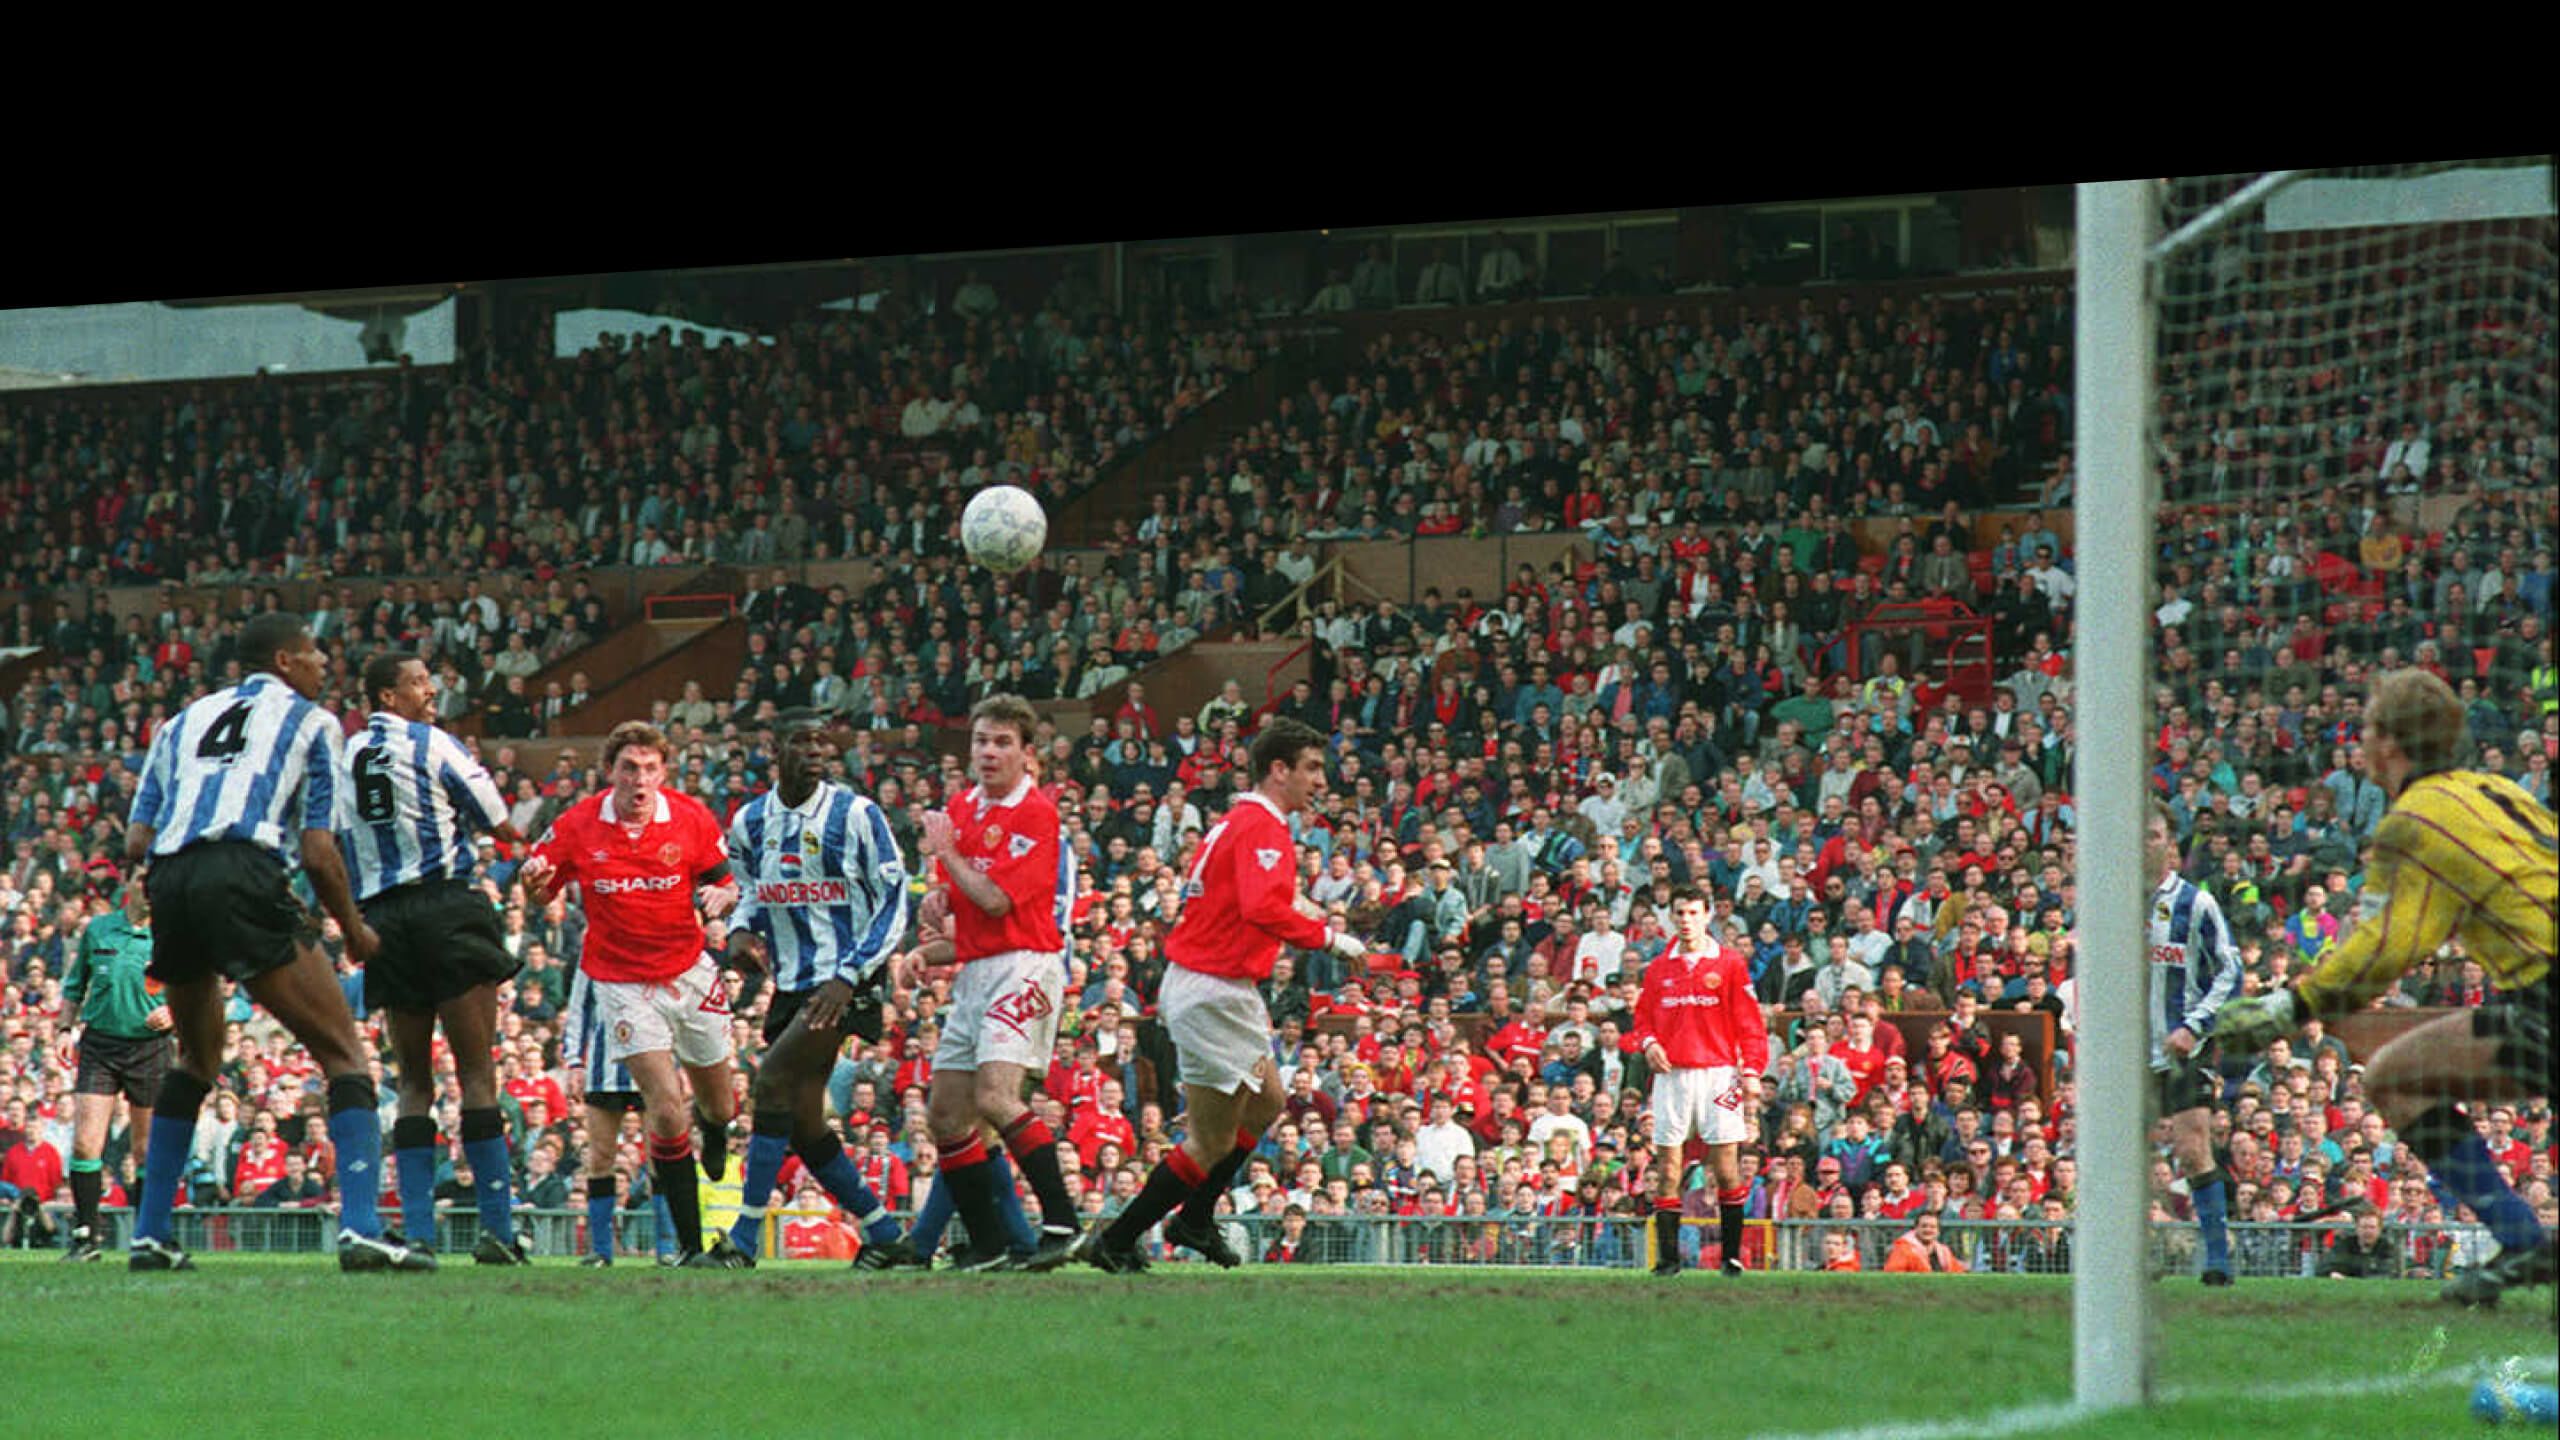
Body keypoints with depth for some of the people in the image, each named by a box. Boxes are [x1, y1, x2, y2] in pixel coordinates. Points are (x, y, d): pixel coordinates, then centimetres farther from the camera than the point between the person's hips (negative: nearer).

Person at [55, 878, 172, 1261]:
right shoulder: (98, 929, 8)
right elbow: (74, 985, 18)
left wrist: (172, 1011, -13)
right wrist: (68, 1029, 10)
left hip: (150, 1047, -1)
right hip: (98, 1045, 1)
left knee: (149, 1150, 3)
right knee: (84, 1142, -9)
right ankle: (85, 1235, -3)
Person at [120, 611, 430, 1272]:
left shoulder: (184, 721, 29)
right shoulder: (309, 721, 16)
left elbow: (135, 845, 19)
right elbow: (318, 852, 7)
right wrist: (356, 933, 21)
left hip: (168, 880, 5)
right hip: (244, 877, -5)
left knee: (197, 1059, 27)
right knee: (343, 1054, 0)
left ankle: (149, 1234, 23)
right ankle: (361, 1227, -17)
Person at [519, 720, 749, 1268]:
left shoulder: (691, 819, -8)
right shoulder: (577, 826, -10)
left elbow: (727, 883, 2)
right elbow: (539, 894, 1)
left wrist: (721, 897, -22)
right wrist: (533, 880, -22)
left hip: (689, 973, 2)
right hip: (621, 982, -2)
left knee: (717, 1106, 16)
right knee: (666, 1109, -17)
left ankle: (714, 1133, 58)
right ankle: (690, 1245, -9)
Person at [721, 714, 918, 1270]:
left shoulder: (855, 814, -10)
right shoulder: (750, 821, 7)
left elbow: (894, 904, -9)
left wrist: (848, 977, -18)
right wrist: (740, 931, 0)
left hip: (844, 982, -7)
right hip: (791, 986, 7)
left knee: (773, 1080, -21)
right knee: (803, 1126, 5)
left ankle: (744, 1240, -19)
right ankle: (885, 1235, 21)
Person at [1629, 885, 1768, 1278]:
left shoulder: (1730, 963, 3)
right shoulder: (1659, 968, 12)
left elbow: (1749, 1022, 1)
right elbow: (1643, 1017, 19)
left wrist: (1751, 1072, -7)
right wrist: (1648, 1043, -2)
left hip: (1718, 1073, -3)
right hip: (1671, 1074, 3)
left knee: (1726, 1167, -5)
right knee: (1667, 1169, -1)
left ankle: (1732, 1254, 1)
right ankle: (1667, 1256, 1)